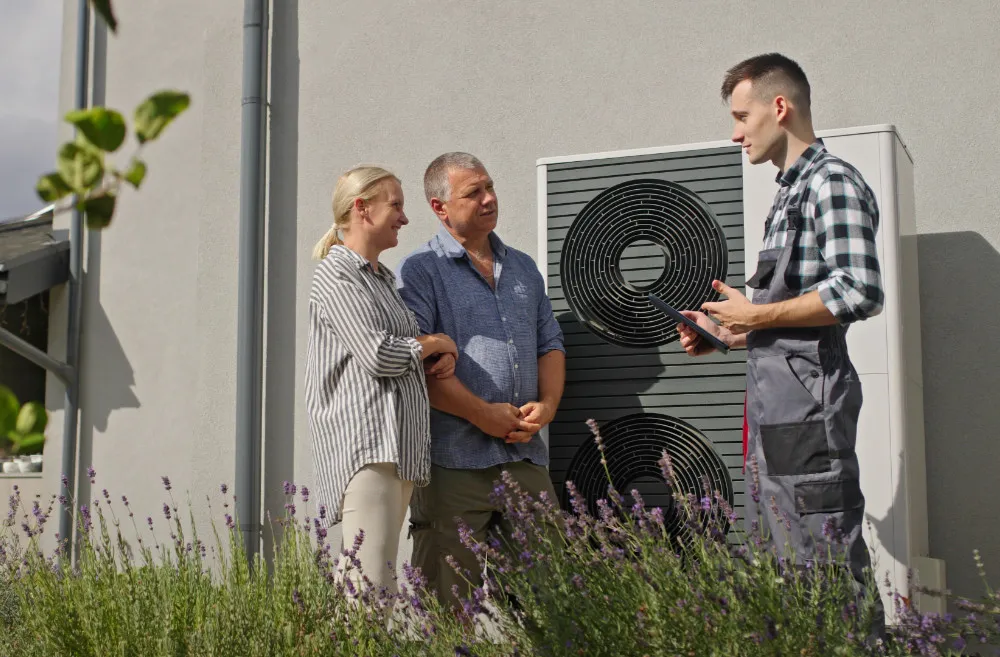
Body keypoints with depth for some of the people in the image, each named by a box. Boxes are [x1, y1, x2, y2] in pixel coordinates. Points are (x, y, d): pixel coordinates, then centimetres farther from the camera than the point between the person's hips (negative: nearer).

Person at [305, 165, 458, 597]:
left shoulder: (384, 279, 23)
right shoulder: (336, 275, -5)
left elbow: (414, 354, 30)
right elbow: (379, 356, -16)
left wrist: (443, 357, 6)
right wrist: (437, 343, 1)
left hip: (401, 444, 9)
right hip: (364, 441, -9)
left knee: (378, 575, 5)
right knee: (371, 581, -16)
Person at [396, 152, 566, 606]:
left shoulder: (524, 268, 19)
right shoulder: (419, 271, -1)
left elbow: (550, 345, 19)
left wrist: (547, 405, -1)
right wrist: (483, 414, -14)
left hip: (525, 456, 6)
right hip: (454, 460, -6)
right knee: (450, 598, -2)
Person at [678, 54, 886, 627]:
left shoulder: (832, 181, -8)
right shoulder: (791, 192, 20)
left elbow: (860, 294, -20)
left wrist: (757, 313, -13)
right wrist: (729, 334, 13)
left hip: (807, 392, -10)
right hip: (773, 402, 10)